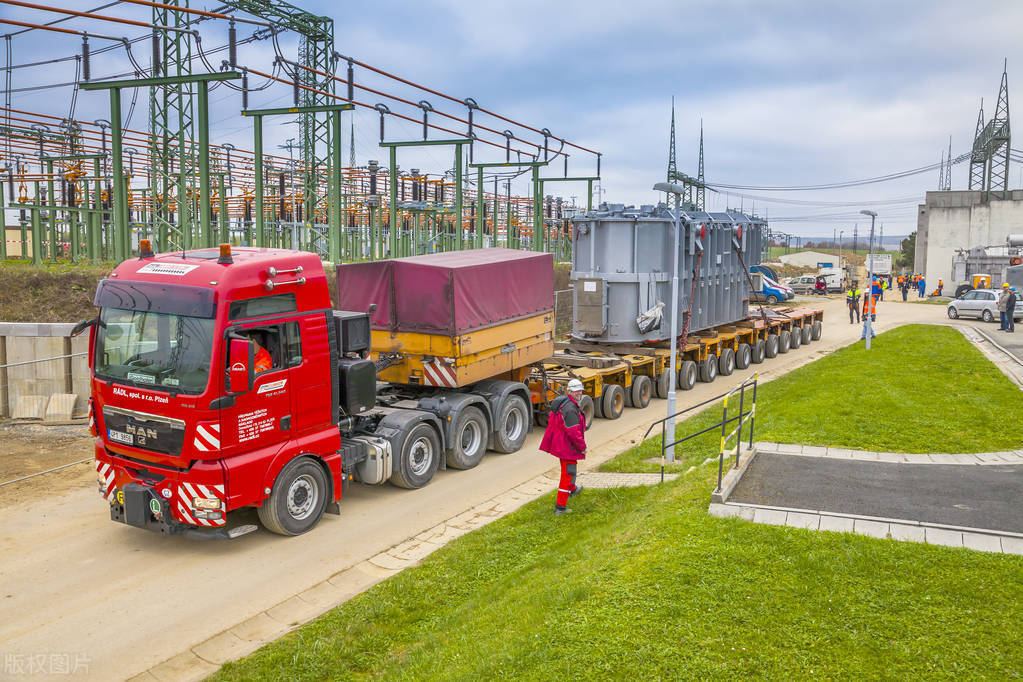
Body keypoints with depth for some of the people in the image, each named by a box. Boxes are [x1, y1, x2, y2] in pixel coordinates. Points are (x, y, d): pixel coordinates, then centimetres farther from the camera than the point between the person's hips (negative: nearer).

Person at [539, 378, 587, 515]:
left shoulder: (560, 402, 6)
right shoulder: (570, 409, -27)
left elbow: (552, 420, 18)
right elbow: (574, 432, -27)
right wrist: (582, 447, -14)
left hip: (558, 444, 10)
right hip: (568, 446, -10)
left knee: (567, 469, 32)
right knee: (568, 474, -2)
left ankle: (572, 489, 56)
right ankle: (560, 506, 0)